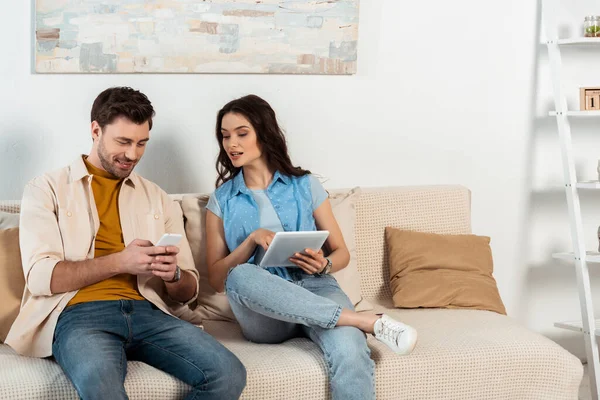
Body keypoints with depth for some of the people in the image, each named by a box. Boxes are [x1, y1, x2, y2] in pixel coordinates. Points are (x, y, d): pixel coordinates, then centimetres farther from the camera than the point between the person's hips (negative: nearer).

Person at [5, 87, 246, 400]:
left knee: (229, 375, -23)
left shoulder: (158, 199, 21)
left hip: (147, 311, 5)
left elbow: (188, 292, 19)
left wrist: (173, 274, -6)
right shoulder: (47, 189, 10)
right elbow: (39, 277, -3)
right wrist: (118, 262, -15)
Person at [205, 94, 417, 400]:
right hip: (264, 312, 1)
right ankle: (367, 321, -31)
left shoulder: (305, 185, 11)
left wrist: (323, 265, -11)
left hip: (315, 290, -1)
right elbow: (217, 280, 6)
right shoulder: (221, 200, 13)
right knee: (241, 276, -36)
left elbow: (341, 252, 13)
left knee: (349, 354, -37)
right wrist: (252, 240, -10)